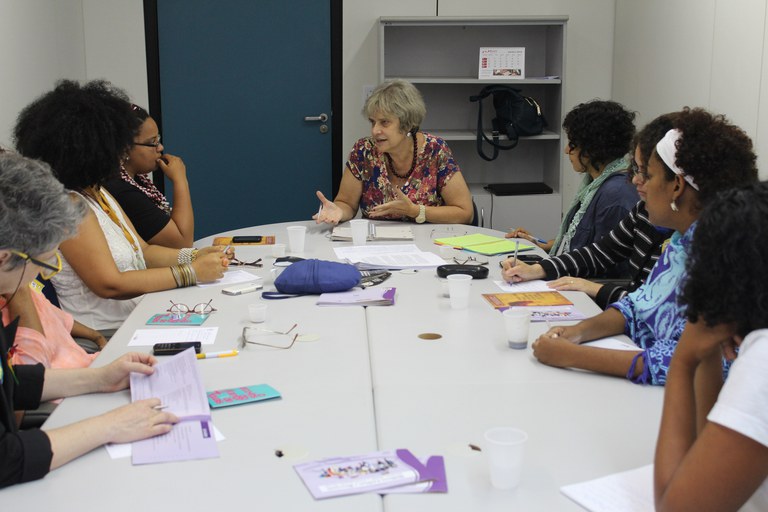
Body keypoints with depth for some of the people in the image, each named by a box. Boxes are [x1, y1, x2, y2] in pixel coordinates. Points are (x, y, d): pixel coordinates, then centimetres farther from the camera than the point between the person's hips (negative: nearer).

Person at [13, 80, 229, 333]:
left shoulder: (98, 193, 13)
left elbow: (143, 251, 15)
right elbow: (110, 284, -20)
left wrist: (195, 256, -3)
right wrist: (191, 273, -19)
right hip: (106, 337, -9)